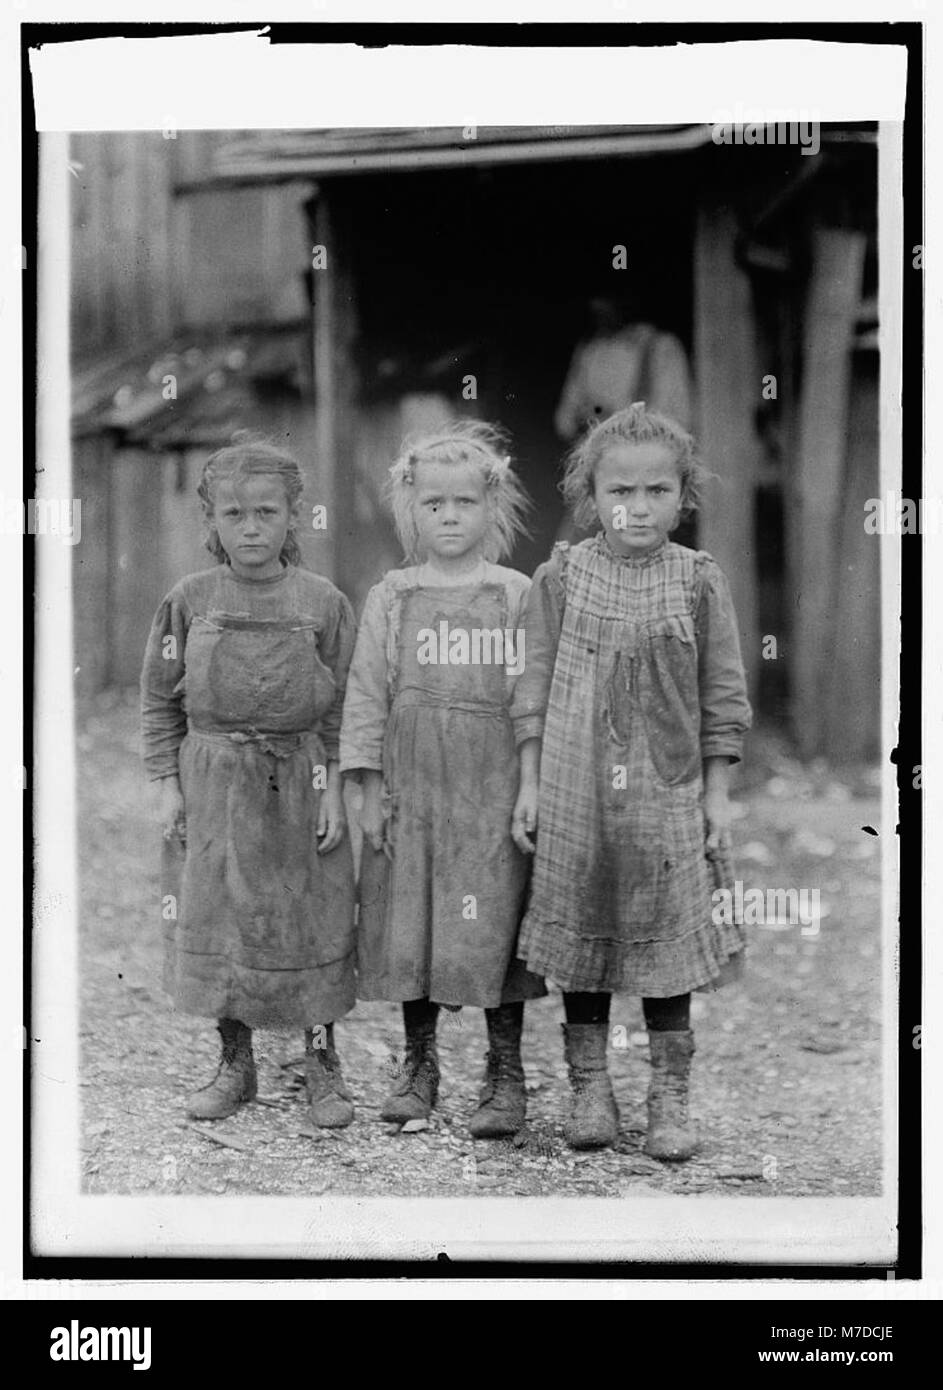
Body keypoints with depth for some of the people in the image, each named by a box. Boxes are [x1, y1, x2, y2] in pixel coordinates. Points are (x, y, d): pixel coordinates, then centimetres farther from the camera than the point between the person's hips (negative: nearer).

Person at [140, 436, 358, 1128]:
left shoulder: (322, 602, -3)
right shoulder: (190, 600, -1)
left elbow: (343, 707, 1)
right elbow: (160, 699, 5)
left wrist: (334, 788, -5)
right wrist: (168, 783, 0)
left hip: (298, 784, -1)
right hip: (212, 786, 1)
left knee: (310, 928, 5)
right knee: (215, 926, 7)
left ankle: (324, 1066, 19)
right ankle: (235, 1064, 22)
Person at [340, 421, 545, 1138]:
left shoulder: (517, 597, 1)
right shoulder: (391, 598, 5)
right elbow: (367, 693, 5)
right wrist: (370, 787, 1)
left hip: (492, 789, -2)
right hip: (411, 786, 2)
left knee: (493, 929, -2)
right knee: (407, 925, 6)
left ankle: (506, 1074, 9)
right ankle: (419, 1065, 21)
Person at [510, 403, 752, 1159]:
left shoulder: (700, 581, -2)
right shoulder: (562, 577, -1)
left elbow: (722, 697, 3)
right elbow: (536, 687, 4)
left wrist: (718, 793, 1)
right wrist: (529, 784, 1)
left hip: (668, 792, -1)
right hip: (574, 791, 1)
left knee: (666, 946, 4)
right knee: (580, 938, 8)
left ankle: (671, 1099, 14)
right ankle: (590, 1089, 20)